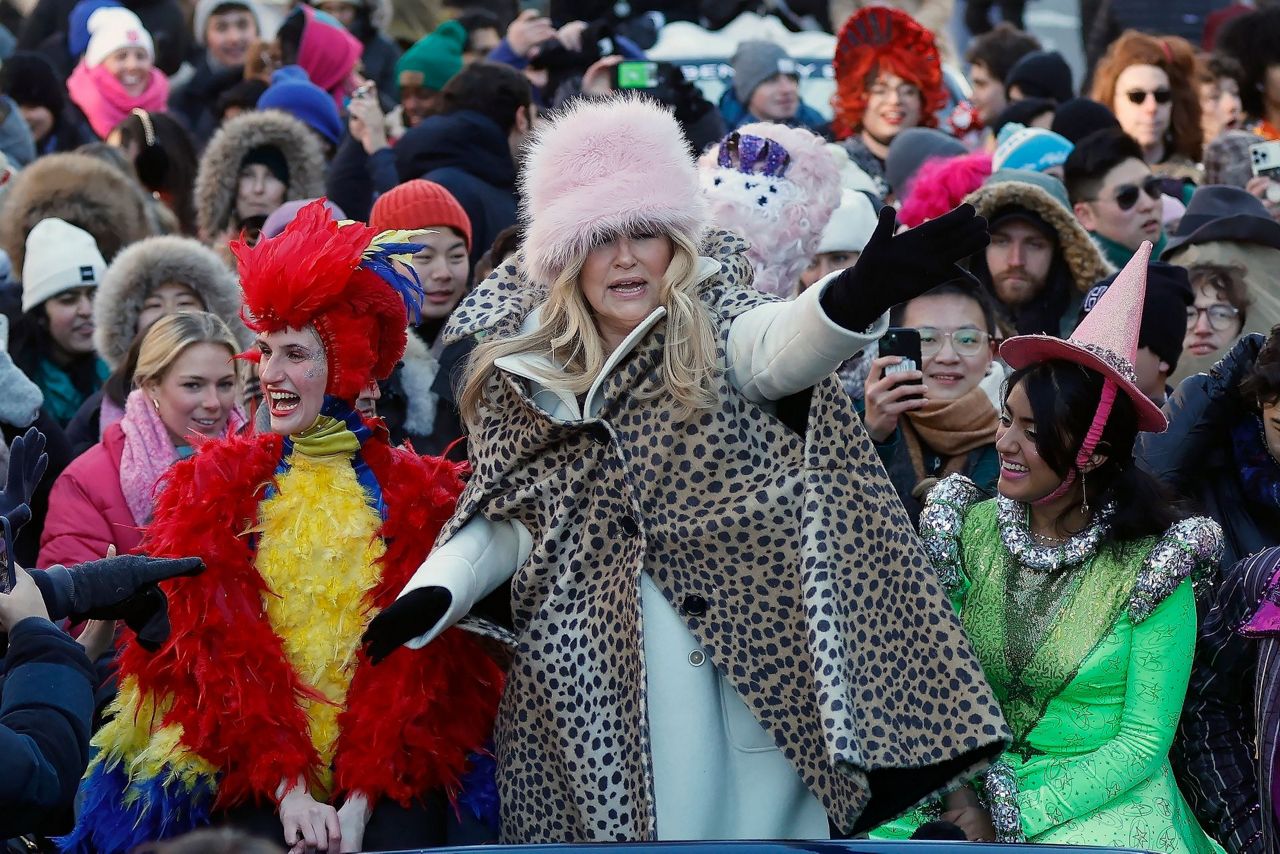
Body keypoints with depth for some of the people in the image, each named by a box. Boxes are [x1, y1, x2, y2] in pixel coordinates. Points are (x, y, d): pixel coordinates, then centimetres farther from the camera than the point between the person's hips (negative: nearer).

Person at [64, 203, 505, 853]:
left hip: (388, 783, 0)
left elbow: (418, 665, 0)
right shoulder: (211, 488, 10)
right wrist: (289, 793, -14)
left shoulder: (421, 496, 7)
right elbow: (221, 656, 1)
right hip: (248, 786, 0)